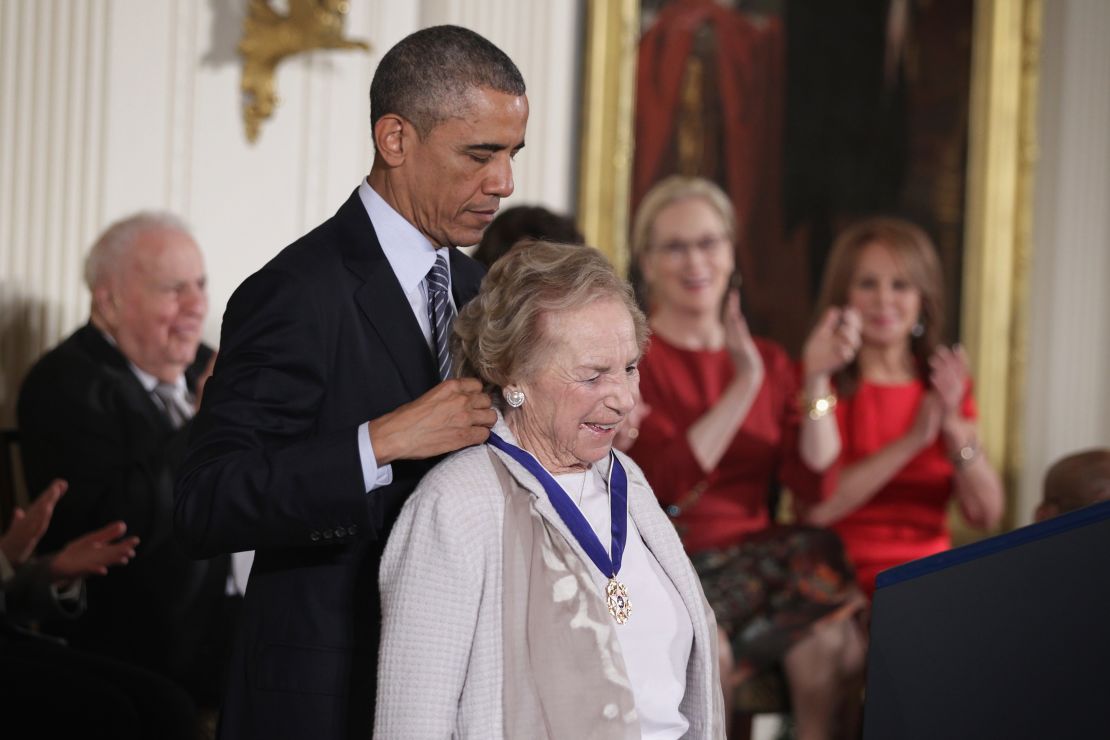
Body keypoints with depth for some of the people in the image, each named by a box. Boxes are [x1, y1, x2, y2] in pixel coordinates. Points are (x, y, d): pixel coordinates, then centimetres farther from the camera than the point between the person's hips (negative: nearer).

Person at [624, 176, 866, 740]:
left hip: (757, 555, 4)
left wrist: (818, 377, -8)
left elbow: (811, 473, 3)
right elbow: (669, 482, -13)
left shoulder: (769, 361, 16)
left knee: (831, 641, -27)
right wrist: (744, 386, -16)